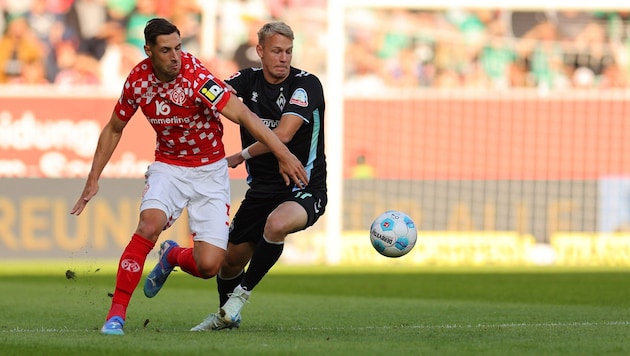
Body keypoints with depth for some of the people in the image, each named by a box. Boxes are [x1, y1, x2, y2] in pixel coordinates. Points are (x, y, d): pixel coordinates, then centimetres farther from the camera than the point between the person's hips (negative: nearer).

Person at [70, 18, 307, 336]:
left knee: (208, 265, -12)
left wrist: (283, 155, -39)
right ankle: (116, 315, -20)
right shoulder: (138, 79, -8)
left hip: (210, 171, -2)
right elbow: (114, 129, 9)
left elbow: (243, 116, -30)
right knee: (150, 224, -29)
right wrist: (93, 179, 7)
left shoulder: (196, 77, -24)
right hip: (168, 166, 2)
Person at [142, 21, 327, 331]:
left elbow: (283, 135, -24)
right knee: (230, 260, 10)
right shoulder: (249, 80, 2)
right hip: (262, 189, 6)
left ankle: (243, 292, -14)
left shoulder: (307, 85, -15)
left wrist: (243, 155, -13)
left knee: (277, 224, -37)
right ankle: (226, 316, 42)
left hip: (304, 189, -6)